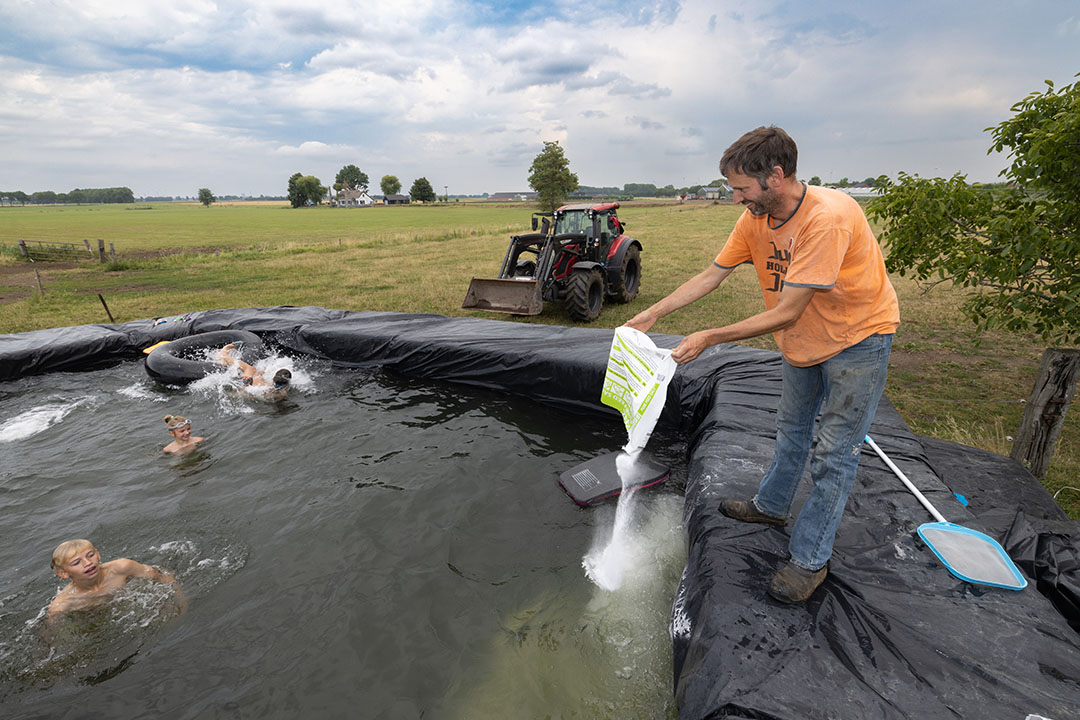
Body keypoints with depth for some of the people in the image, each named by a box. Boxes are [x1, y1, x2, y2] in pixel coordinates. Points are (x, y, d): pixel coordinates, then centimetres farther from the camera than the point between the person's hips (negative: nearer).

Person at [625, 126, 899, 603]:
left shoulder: (828, 218, -35)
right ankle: (772, 506, 43)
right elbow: (710, 276, -5)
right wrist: (653, 314, -10)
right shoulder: (756, 218, -11)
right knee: (791, 427, 22)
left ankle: (810, 560, 15)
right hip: (802, 339, 8)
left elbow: (786, 312, -35)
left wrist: (709, 338, -33)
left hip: (858, 338, -7)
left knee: (834, 453, 0)